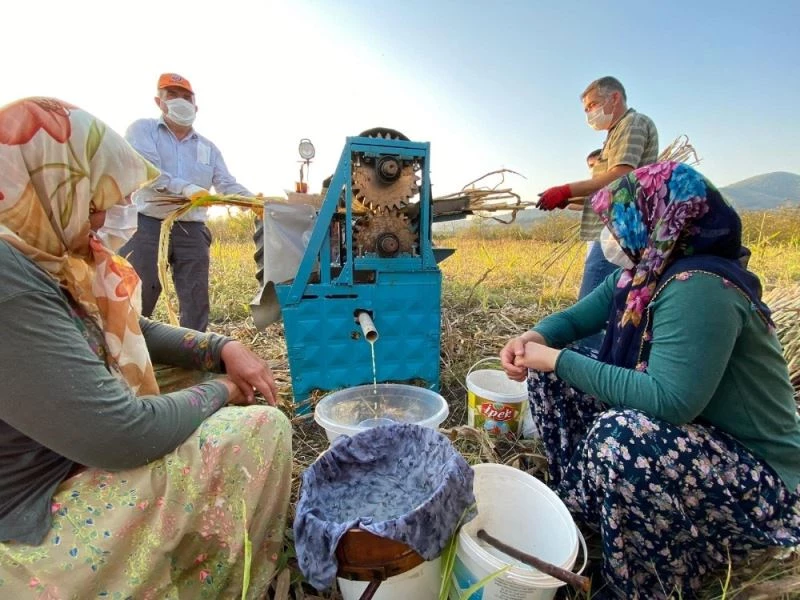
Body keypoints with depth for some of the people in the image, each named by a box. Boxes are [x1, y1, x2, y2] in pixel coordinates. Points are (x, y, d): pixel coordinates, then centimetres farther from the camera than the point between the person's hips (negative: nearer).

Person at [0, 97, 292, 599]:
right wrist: (219, 391, -14)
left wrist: (223, 349, -3)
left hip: (78, 453, 10)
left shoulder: (44, 255, 2)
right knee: (261, 430, -15)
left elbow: (135, 332, 12)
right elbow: (121, 436, -33)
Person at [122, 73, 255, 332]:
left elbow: (227, 185, 8)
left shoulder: (208, 147, 19)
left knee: (196, 304, 5)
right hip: (148, 227, -3)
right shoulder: (142, 130, 7)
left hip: (192, 232, 4)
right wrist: (185, 188, -27)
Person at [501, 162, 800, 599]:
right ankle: (577, 508, 14)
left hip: (757, 477, -8)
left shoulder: (698, 288, -28)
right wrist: (535, 340, -15)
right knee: (549, 377, 1)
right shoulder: (634, 279, -2)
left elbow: (671, 401, -36)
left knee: (621, 435, -38)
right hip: (687, 434, 8)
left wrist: (558, 360, -30)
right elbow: (574, 317, 7)